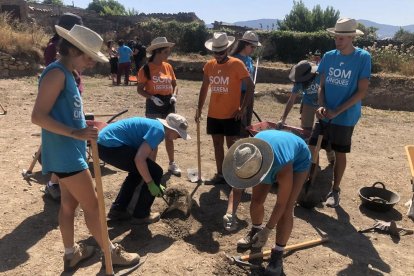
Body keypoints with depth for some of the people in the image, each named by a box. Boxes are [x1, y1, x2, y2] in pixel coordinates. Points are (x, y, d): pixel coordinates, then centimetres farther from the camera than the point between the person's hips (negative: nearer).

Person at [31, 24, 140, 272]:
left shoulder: (66, 74, 12)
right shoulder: (56, 73, -17)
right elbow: (38, 116, -22)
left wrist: (84, 126, 17)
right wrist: (76, 133, -29)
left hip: (69, 152, 10)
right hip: (65, 153, -10)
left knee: (69, 204, 18)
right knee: (92, 205, 2)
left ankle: (71, 254, 33)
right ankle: (111, 253, 18)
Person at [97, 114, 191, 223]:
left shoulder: (155, 125, 18)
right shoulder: (158, 130, -12)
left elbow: (150, 159, 27)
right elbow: (139, 159, -22)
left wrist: (156, 184, 33)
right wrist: (151, 184, -9)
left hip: (104, 144, 10)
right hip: (111, 145, -10)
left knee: (140, 171, 25)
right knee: (155, 172, -3)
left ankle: (117, 210, 28)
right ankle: (141, 215, 10)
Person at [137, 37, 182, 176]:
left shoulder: (168, 66, 4)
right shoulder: (146, 69, -10)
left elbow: (174, 85, 12)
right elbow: (140, 89, -8)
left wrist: (174, 95, -7)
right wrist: (152, 97, -22)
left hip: (169, 104, 5)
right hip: (154, 106, -5)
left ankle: (172, 164, 29)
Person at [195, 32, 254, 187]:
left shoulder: (237, 64, -10)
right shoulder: (209, 65, 5)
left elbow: (250, 86, -9)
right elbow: (204, 88, 13)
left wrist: (243, 108, -13)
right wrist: (199, 108, 9)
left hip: (231, 115, -5)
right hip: (213, 114, 5)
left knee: (232, 146, 1)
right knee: (217, 144, 12)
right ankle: (220, 175, 23)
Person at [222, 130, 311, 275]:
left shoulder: (283, 168, -45)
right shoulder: (247, 159, -33)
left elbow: (281, 204, -31)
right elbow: (237, 187, -14)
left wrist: (267, 230, -23)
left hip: (297, 161, -4)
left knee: (286, 209, -14)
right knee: (256, 200, 3)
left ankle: (277, 255, -1)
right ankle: (255, 231, 32)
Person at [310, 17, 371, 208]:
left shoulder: (363, 57, -10)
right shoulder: (328, 56, 2)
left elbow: (362, 92, -12)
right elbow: (322, 86, 7)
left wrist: (336, 111, -18)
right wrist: (322, 106, -12)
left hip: (345, 117, -4)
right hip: (325, 115, 4)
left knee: (340, 154, 8)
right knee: (312, 148, 4)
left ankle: (335, 190, 25)